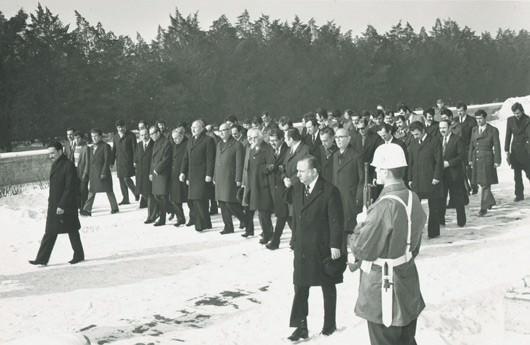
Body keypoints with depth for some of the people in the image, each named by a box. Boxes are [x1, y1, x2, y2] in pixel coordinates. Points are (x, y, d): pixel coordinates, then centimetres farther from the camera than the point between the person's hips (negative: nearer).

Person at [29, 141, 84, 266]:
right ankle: (42, 259, 10)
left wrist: (62, 205, -20)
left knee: (72, 231, 4)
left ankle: (79, 255, 18)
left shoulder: (68, 165, -15)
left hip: (65, 206, -8)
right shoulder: (55, 165, 12)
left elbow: (70, 188, -19)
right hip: (54, 206, 8)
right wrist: (50, 204, 17)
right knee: (50, 233, 8)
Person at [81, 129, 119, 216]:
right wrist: (89, 174, 11)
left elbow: (107, 160, -11)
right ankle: (87, 210, -1)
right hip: (93, 173, 6)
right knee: (91, 192, 2)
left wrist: (103, 173, -16)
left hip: (103, 173, -6)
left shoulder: (105, 146, -6)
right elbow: (90, 161, 16)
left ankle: (115, 208, 15)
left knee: (108, 191, 3)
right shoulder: (92, 147, 15)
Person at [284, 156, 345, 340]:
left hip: (324, 249, -5)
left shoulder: (329, 191, -15)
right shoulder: (297, 188, 4)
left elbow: (336, 221, -15)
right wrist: (288, 188, 5)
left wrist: (335, 246, -16)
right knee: (300, 288, 4)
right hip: (302, 249, 5)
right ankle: (301, 327, 10)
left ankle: (330, 324, 28)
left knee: (328, 287, 13)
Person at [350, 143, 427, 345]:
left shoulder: (386, 205, -27)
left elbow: (361, 249, -20)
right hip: (408, 283, 8)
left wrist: (361, 226, -3)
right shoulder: (412, 198, 0)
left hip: (384, 288, -8)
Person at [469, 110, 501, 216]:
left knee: (485, 184, -7)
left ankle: (484, 208, -4)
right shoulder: (474, 130, 11)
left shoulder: (493, 130, -4)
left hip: (487, 160, -5)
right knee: (481, 183, 12)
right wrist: (470, 159, 10)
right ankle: (491, 201, 33)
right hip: (476, 159, 5)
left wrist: (497, 161, -9)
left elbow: (497, 147, -5)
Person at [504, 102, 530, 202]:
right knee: (517, 174, 5)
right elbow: (508, 136, 8)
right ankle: (519, 194, 10)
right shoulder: (510, 120, 5)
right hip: (515, 150, 3)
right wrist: (507, 151, 5)